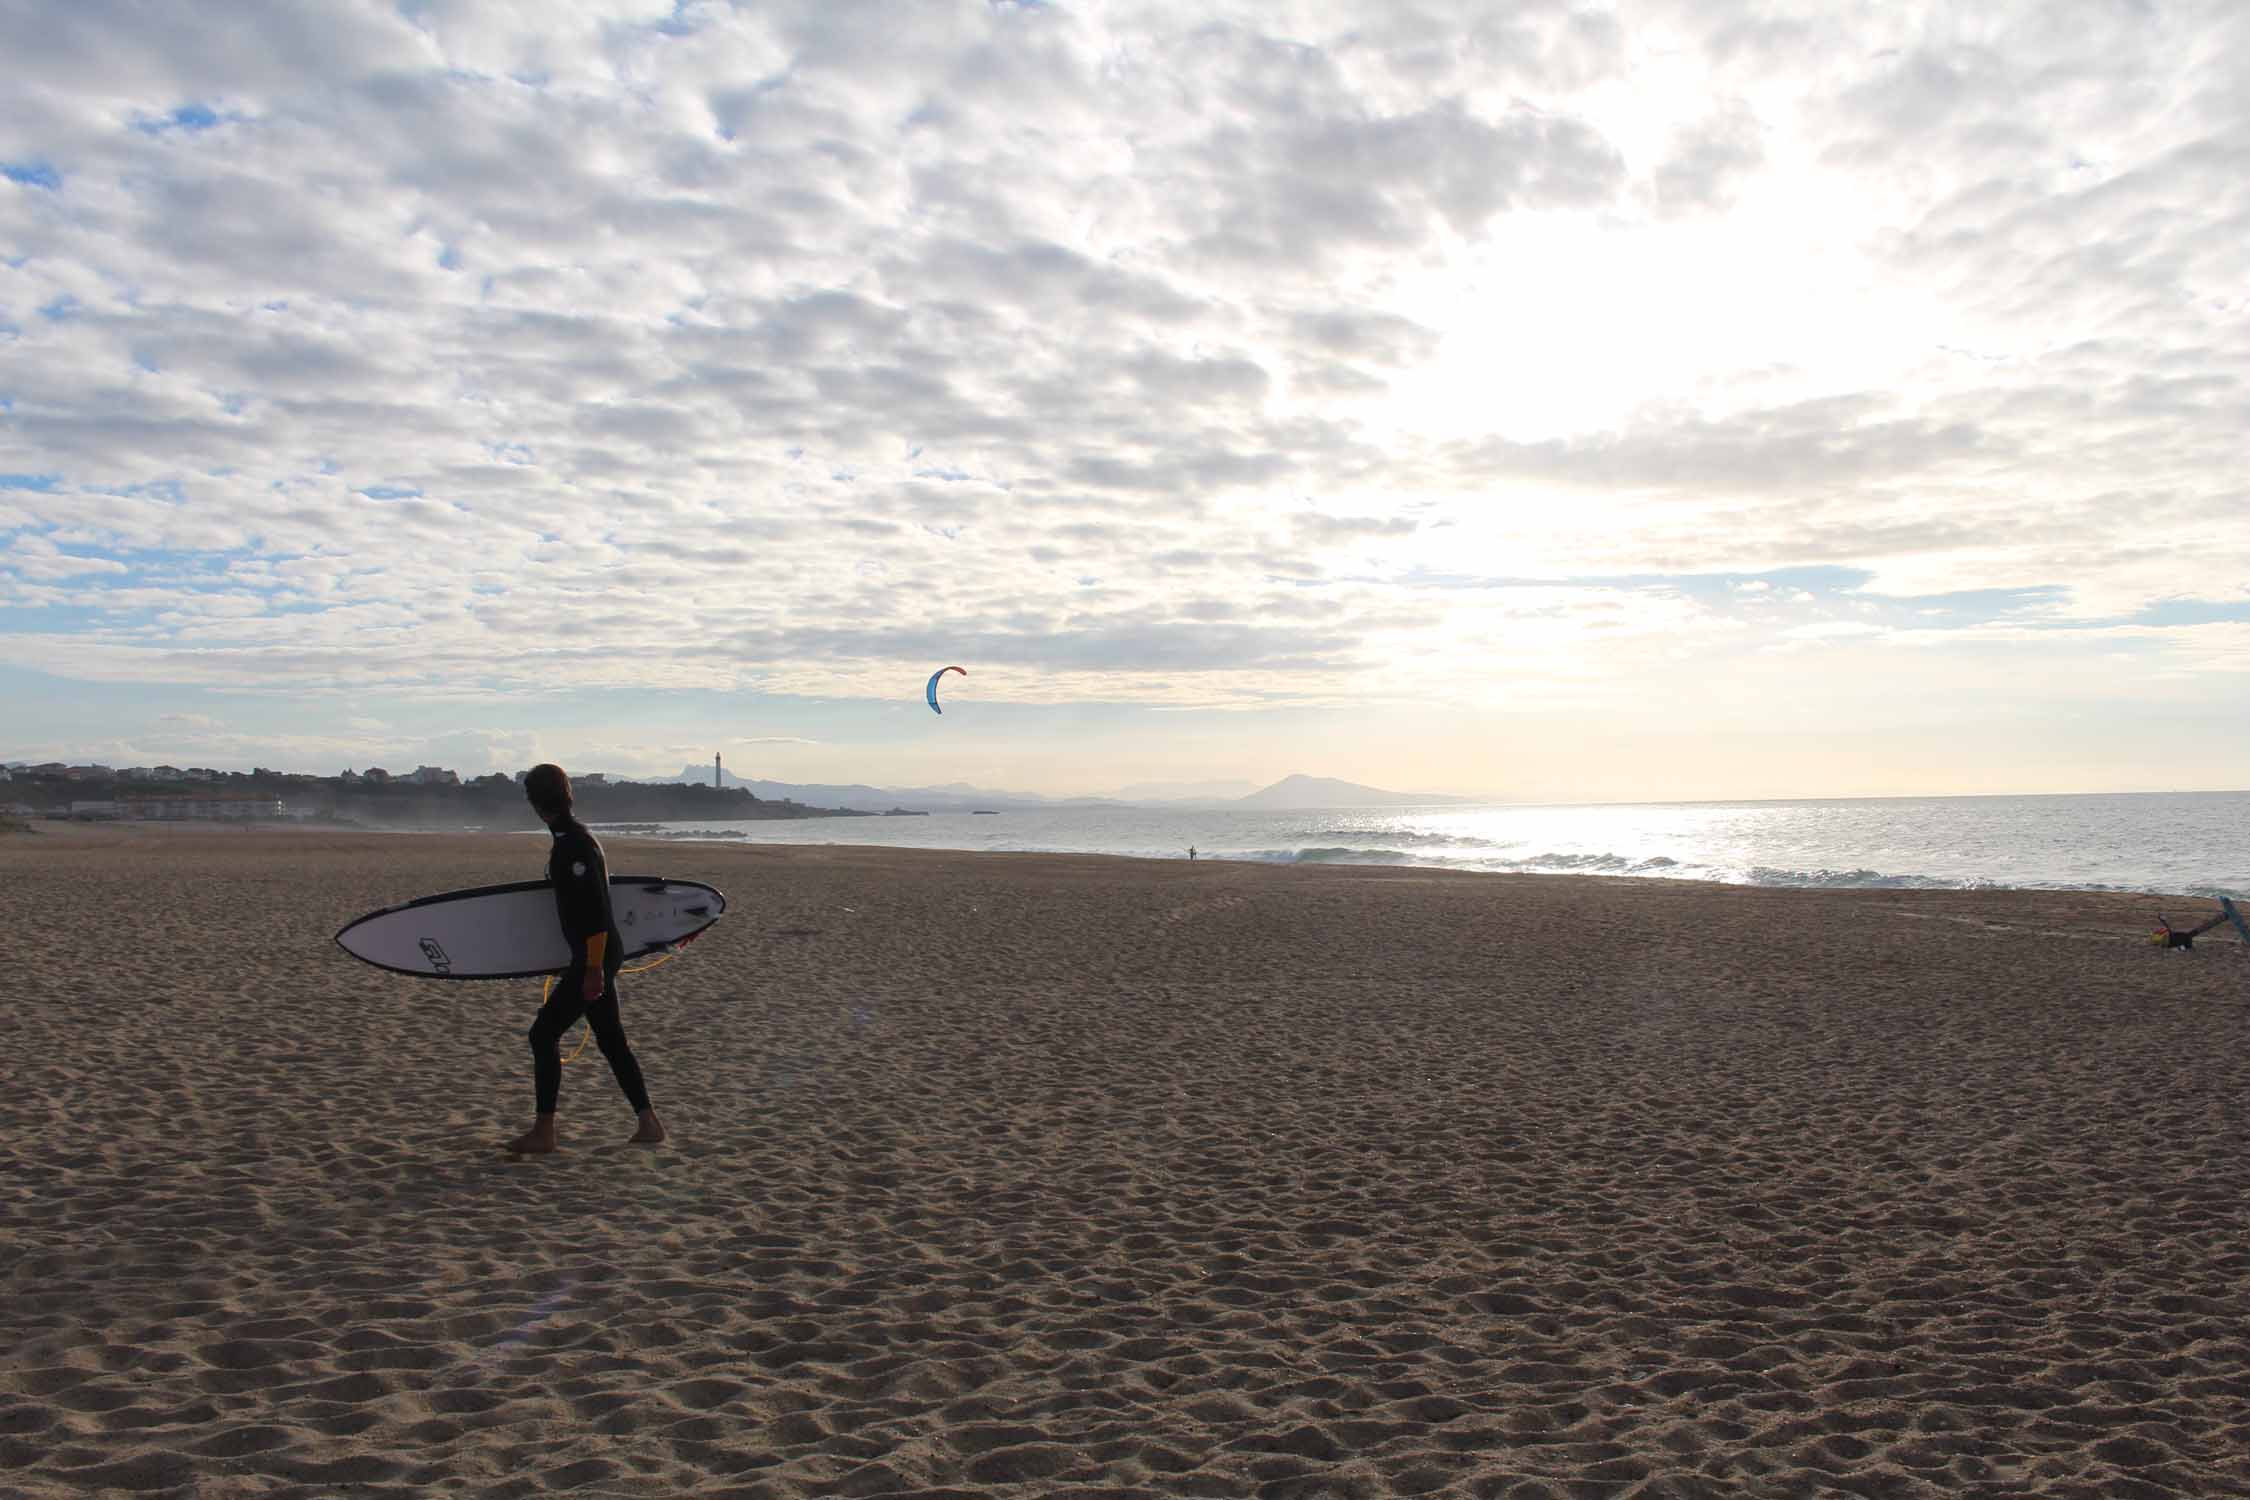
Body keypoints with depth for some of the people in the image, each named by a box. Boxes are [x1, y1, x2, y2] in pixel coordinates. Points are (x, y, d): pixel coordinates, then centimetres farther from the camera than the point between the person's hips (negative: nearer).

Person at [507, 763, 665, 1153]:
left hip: (593, 957, -10)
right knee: (611, 1041, 13)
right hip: (600, 955, 10)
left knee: (544, 1033, -2)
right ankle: (649, 1124, 16)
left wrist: (593, 970, -23)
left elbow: (596, 911, -24)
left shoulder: (573, 844, -19)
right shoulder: (572, 836, 12)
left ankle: (543, 1132, 6)